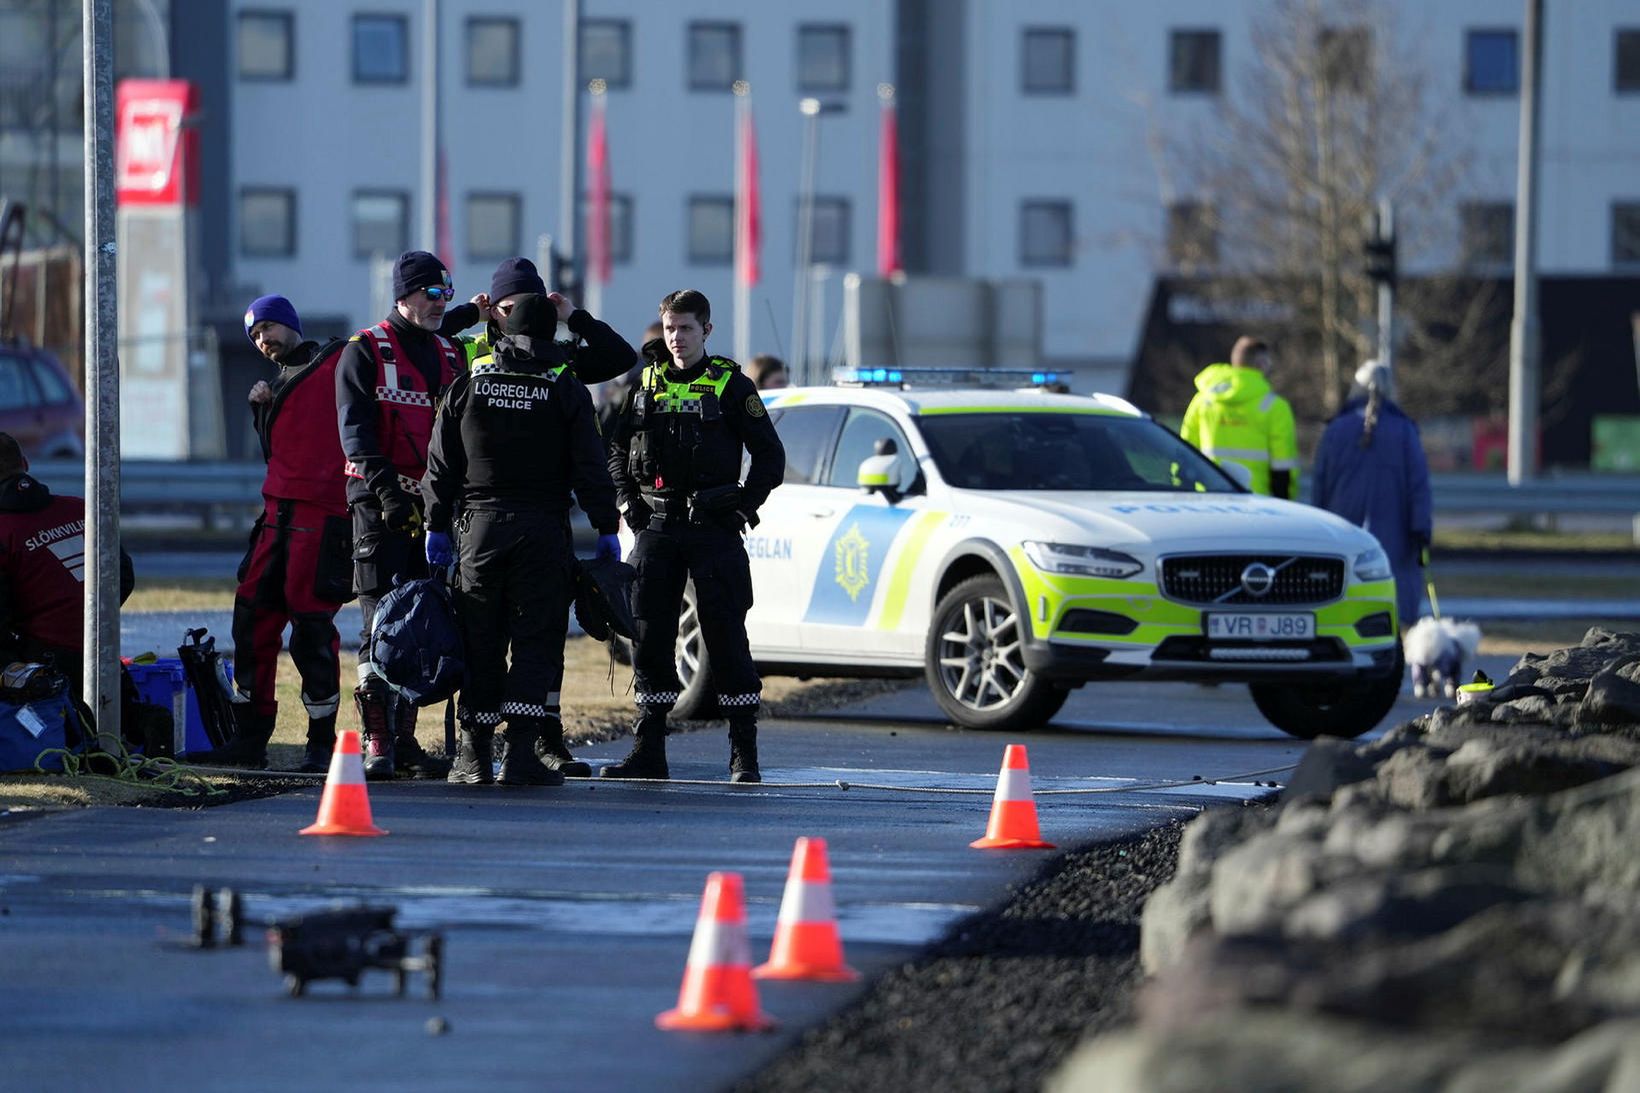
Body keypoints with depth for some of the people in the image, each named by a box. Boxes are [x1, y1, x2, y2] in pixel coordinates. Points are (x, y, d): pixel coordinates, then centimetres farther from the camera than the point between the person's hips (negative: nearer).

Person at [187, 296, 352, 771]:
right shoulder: (278, 385, 23)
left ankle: (323, 743, 1)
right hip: (279, 512, 8)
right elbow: (275, 451, 18)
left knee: (312, 623, -8)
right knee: (253, 616, 7)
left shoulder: (338, 362, 1)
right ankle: (250, 737, 15)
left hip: (325, 513, -8)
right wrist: (262, 410, 5)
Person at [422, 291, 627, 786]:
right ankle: (520, 751, -10)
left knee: (481, 643, 8)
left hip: (480, 526, 2)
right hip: (544, 530, -2)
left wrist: (436, 525, 12)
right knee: (536, 640, 0)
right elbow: (590, 466, -4)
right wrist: (606, 528, 3)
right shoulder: (566, 388, -2)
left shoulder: (468, 384, 4)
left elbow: (442, 464, 6)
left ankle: (473, 754, 7)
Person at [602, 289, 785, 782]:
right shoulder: (646, 384, 11)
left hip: (714, 531, -4)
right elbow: (618, 447, 21)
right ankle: (649, 751, 9)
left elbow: (770, 455, 2)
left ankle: (745, 754, -1)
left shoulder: (730, 385, 0)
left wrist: (745, 505, -5)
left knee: (726, 638, -5)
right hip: (657, 529, 4)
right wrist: (627, 501, 9)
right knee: (649, 636, 3)